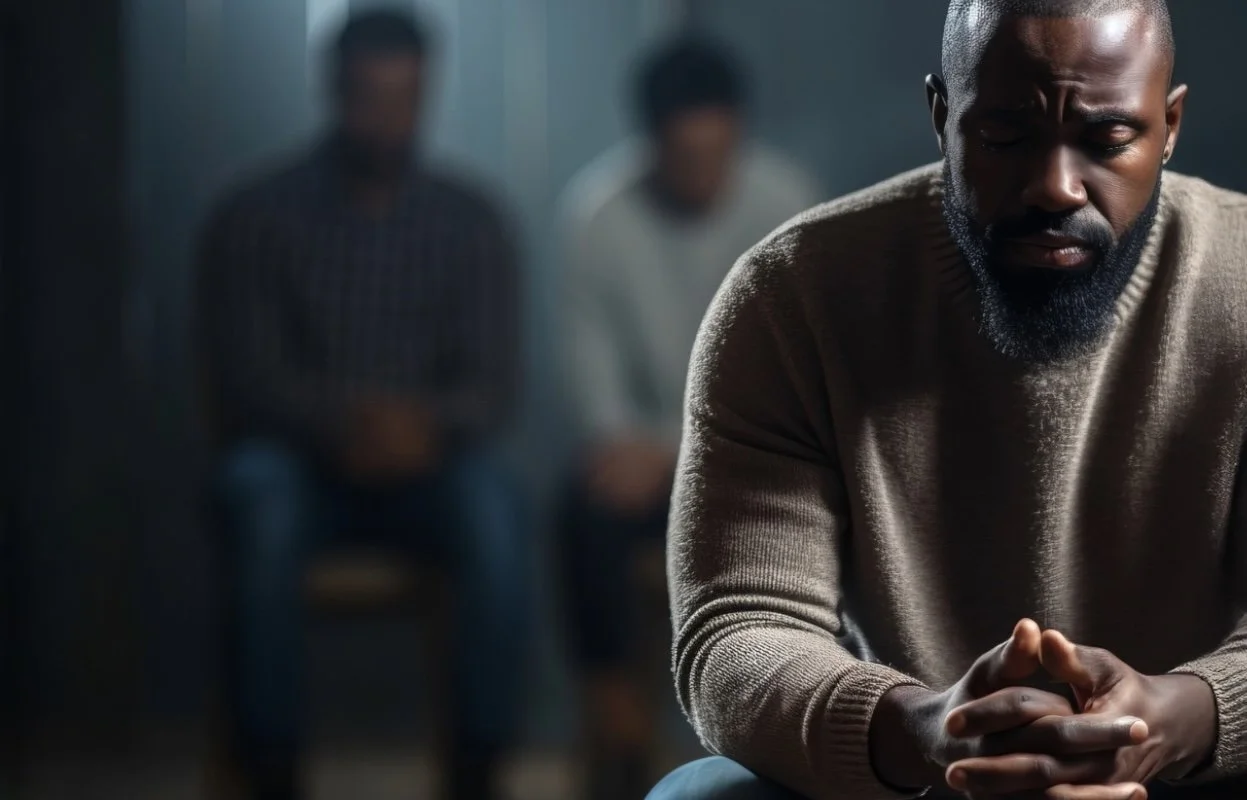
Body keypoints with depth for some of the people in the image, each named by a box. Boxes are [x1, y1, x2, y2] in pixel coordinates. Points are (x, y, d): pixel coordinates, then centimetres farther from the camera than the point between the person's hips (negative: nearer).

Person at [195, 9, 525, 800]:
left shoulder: (471, 223, 6)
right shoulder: (255, 220, 2)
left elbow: (494, 381, -1)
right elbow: (245, 376, -6)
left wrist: (432, 424, -26)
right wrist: (340, 422, -27)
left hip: (424, 465, 1)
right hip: (301, 458, -1)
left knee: (494, 503, -34)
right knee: (261, 495, -37)